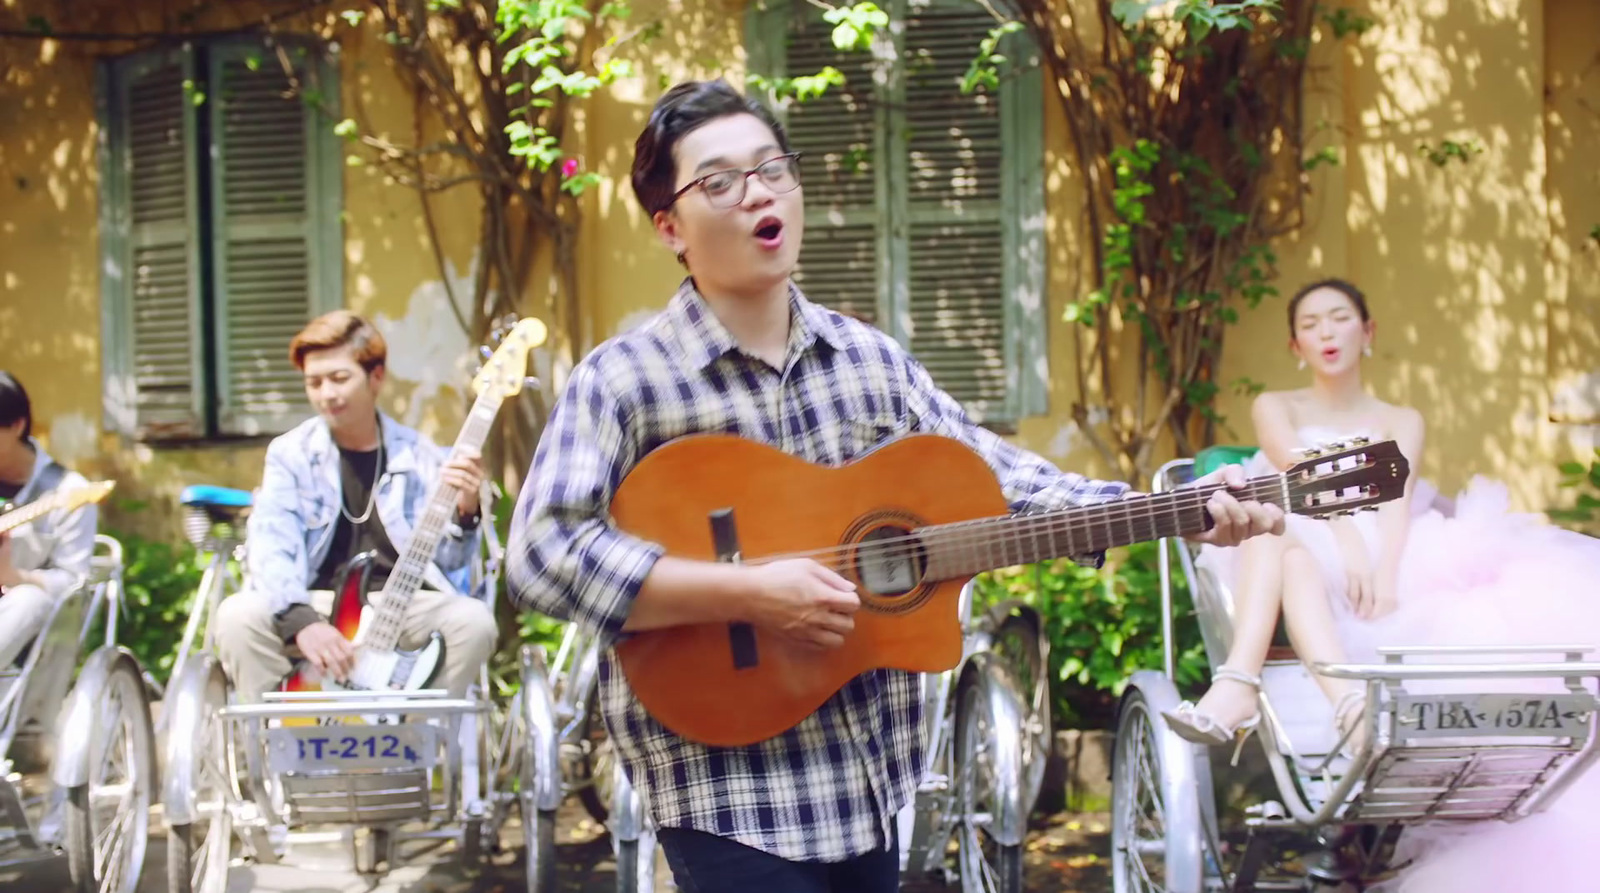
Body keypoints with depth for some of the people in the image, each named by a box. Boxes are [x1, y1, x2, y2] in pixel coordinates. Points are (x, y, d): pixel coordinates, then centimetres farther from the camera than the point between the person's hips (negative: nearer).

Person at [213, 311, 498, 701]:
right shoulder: (291, 453, 6)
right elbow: (269, 548, -9)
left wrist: (464, 514, -17)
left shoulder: (420, 457, 8)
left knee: (473, 620, -29)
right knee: (239, 615, -29)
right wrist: (301, 621, -28)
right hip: (313, 606, 0)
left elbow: (448, 564, 6)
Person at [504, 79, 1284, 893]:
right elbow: (542, 557, -21)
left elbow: (993, 479, 4)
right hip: (729, 791, -6)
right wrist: (751, 595, -24)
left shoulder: (869, 358, 8)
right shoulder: (623, 379, -10)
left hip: (867, 778, 6)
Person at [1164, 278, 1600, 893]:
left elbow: (1397, 496, -1)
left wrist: (1386, 572, -23)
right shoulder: (1275, 408, 19)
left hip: (1383, 560, 1)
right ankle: (1351, 701, -63)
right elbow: (1299, 470, -4)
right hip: (1299, 560, -1)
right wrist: (1346, 536, -26)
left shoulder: (1401, 423, 22)